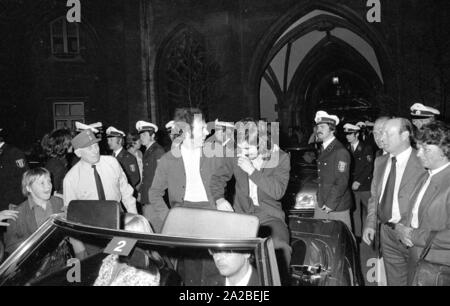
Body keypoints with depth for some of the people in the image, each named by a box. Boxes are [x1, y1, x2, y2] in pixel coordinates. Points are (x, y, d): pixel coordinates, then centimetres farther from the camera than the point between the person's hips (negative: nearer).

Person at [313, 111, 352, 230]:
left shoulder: (341, 151, -15)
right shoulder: (323, 149, 13)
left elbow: (342, 182, -18)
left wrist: (331, 203, -18)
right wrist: (320, 199, 10)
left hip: (338, 206, -8)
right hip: (321, 204, 8)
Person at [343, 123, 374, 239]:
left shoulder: (366, 148, -2)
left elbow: (369, 167, -6)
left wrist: (359, 182, -12)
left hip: (365, 186, -3)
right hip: (352, 186, 3)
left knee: (367, 211, 3)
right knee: (355, 212, 3)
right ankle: (357, 235, 10)